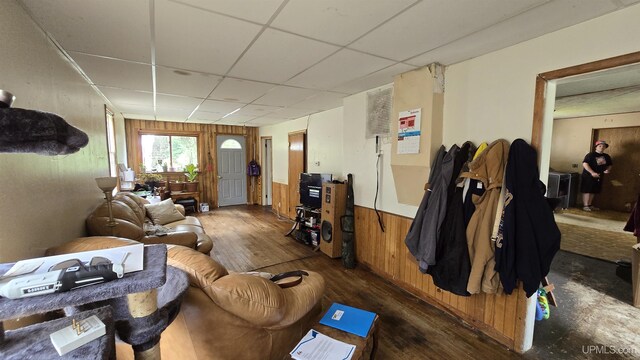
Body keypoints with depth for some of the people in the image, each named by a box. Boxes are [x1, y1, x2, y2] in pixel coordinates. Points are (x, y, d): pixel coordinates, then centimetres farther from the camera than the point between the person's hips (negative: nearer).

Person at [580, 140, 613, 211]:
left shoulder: (607, 156, 12)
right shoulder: (590, 155, -10)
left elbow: (609, 165, 21)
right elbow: (585, 164, -18)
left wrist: (608, 170, -2)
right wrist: (592, 172, -23)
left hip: (599, 177, 7)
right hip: (589, 176, -7)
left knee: (593, 191, 11)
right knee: (587, 191, -5)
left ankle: (590, 205, 20)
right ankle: (585, 206, -2)